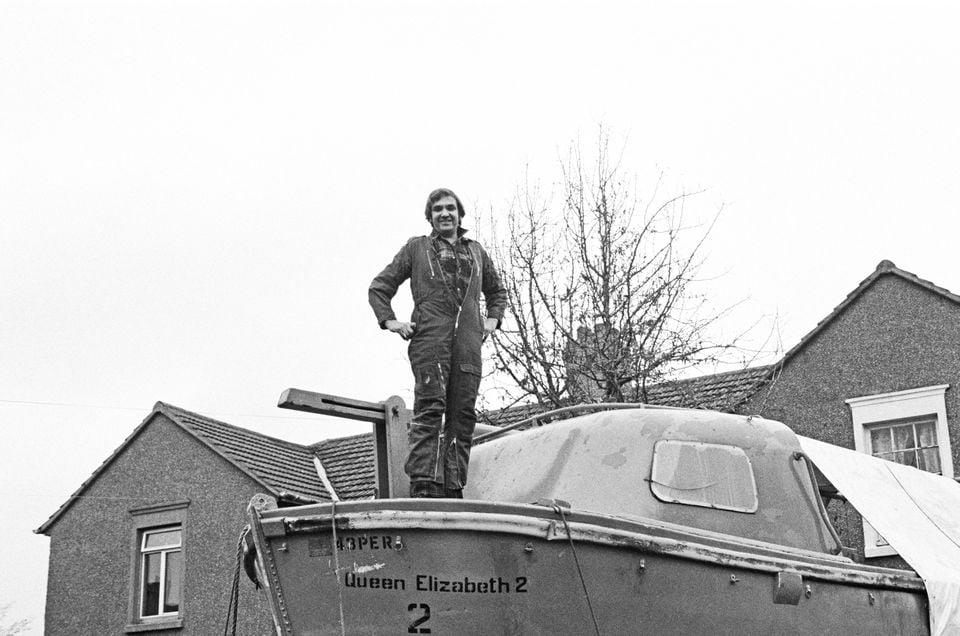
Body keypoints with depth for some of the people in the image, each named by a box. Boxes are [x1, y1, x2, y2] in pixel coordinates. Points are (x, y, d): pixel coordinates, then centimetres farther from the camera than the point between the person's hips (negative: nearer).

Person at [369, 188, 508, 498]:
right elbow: (379, 288, 17)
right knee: (431, 409, -16)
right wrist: (390, 322, 3)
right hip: (429, 340, -4)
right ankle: (424, 485, -20)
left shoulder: (475, 251, 25)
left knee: (463, 415, -1)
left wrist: (492, 319, 20)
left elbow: (497, 291, 38)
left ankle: (453, 488, 1)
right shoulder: (416, 248, 15)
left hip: (468, 344, 4)